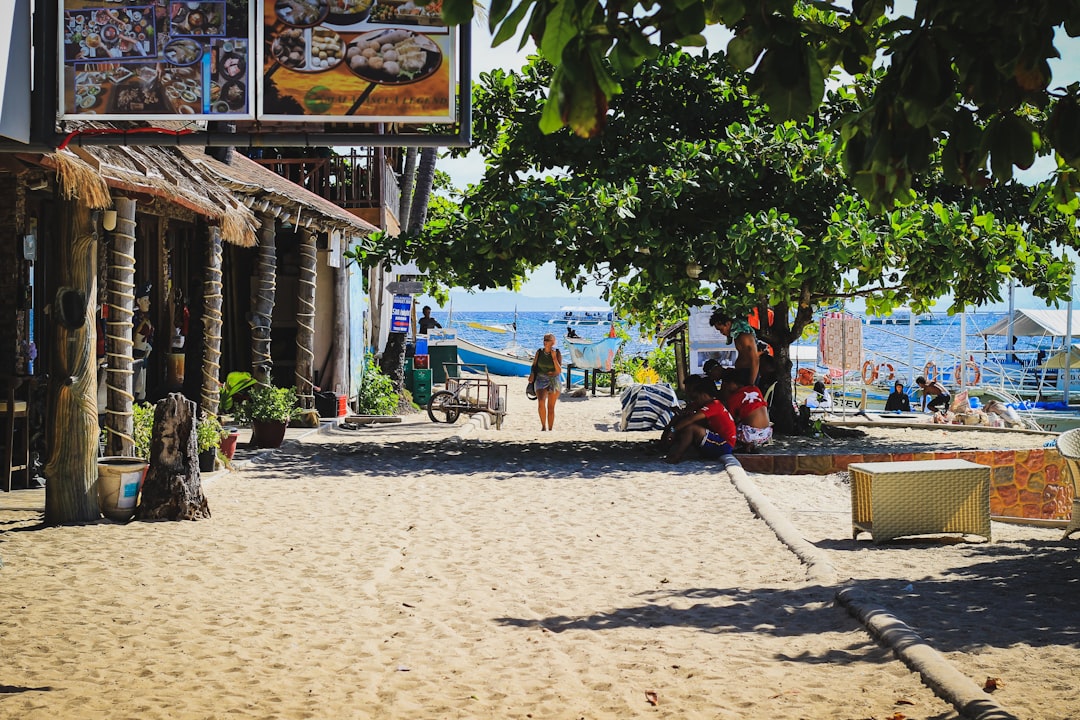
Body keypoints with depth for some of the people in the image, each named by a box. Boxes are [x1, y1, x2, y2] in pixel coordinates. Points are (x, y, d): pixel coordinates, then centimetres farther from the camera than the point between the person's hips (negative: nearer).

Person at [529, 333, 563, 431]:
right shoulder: (539, 352, -3)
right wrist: (532, 374, -9)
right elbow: (534, 365, 10)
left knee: (551, 407, 4)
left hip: (554, 381, -1)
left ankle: (550, 429, 15)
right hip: (541, 379, 1)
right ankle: (543, 426, -10)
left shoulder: (557, 353, -9)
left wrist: (554, 357, -24)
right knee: (541, 403, -23)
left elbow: (559, 370, -15)